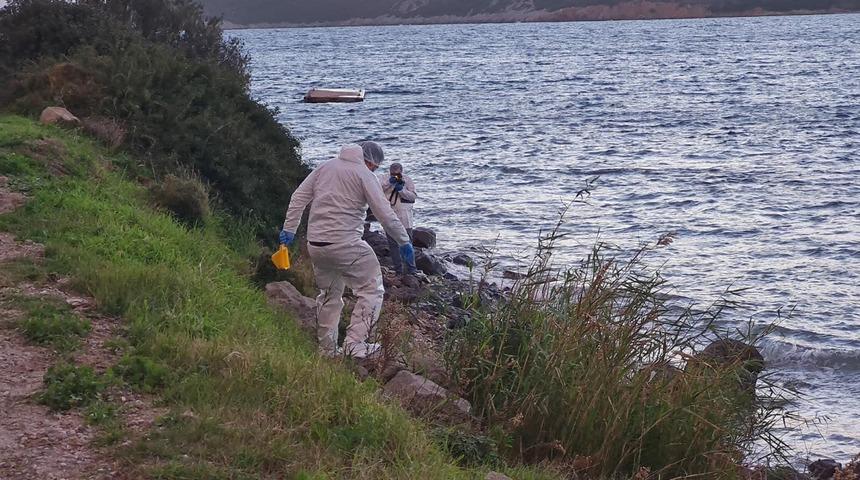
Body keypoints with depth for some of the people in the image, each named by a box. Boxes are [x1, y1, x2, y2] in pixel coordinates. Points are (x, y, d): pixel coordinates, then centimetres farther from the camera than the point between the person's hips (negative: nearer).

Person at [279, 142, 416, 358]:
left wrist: (289, 229, 19)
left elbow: (298, 197, 14)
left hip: (315, 244, 7)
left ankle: (327, 350, 24)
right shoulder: (364, 176, -4)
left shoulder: (325, 167, 14)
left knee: (329, 295, 19)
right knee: (371, 290, 1)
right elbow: (385, 213, -7)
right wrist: (404, 242, 1)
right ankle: (355, 342, -9)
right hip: (345, 244, -7)